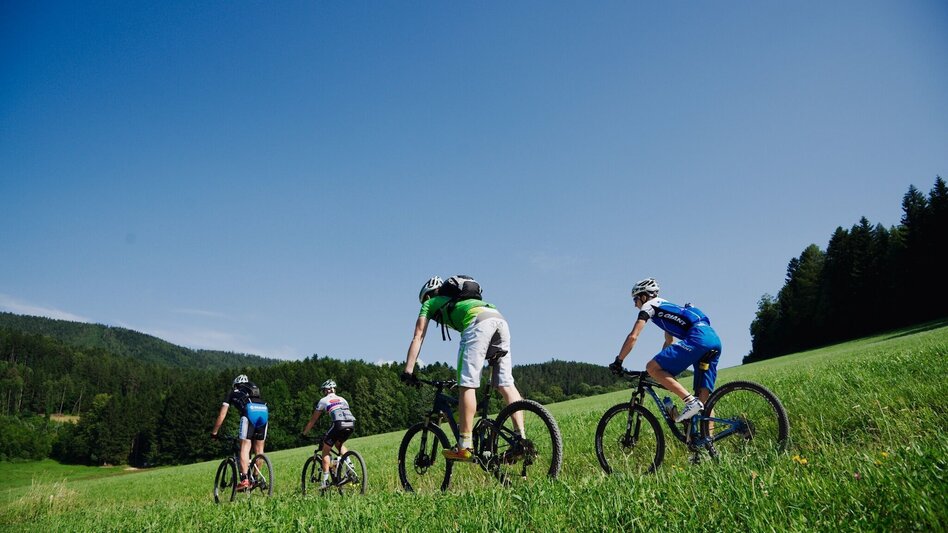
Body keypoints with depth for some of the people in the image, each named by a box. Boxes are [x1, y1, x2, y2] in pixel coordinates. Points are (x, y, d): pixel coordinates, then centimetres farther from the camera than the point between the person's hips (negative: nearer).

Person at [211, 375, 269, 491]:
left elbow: (222, 415, 28)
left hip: (249, 411, -4)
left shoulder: (234, 393, 31)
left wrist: (214, 432, 37)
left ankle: (244, 479, -17)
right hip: (264, 411, 4)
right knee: (259, 448, 14)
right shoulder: (255, 391, 40)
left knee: (245, 447, -6)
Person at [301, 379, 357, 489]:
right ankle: (348, 463, 13)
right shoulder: (342, 399, 32)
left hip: (339, 424, -5)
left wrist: (304, 433, 37)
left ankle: (325, 480, 6)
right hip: (352, 424, 5)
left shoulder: (323, 400, 20)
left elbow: (313, 420, 26)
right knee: (339, 444, 33)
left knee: (325, 451, 12)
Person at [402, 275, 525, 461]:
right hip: (500, 319, 7)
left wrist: (408, 371, 20)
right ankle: (521, 438, -1)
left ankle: (465, 446, -9)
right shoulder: (457, 301, 43)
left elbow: (418, 338, 20)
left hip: (478, 321, -7)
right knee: (506, 384, 7)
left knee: (467, 385, -7)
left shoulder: (430, 303, 28)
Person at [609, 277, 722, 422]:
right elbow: (669, 342, 46)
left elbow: (633, 337, 1)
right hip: (715, 339, 9)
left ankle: (690, 401, -18)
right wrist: (661, 362, 49)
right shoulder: (665, 306, 36)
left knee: (652, 367, -9)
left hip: (697, 337, -9)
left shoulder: (648, 306, 11)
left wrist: (618, 361, 7)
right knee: (703, 396, 7)